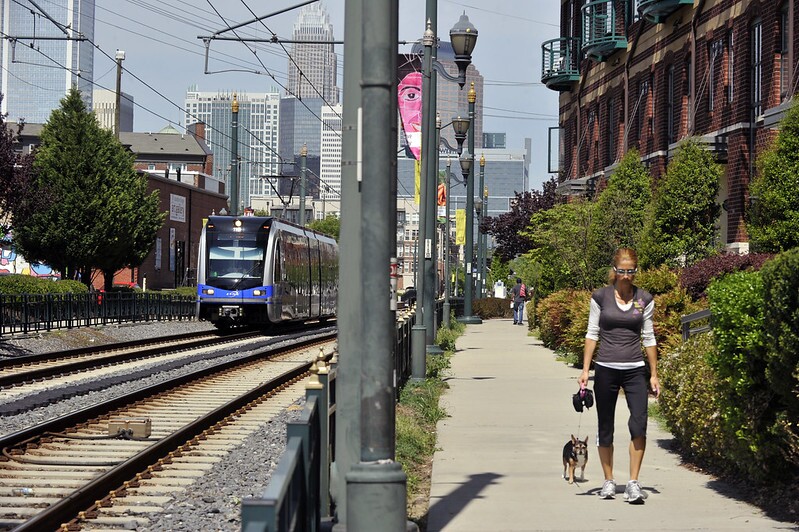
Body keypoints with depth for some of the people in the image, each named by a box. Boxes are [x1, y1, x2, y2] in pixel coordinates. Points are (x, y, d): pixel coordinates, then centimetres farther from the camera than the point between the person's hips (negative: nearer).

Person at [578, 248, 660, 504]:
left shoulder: (644, 299, 4)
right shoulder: (601, 297, 1)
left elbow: (648, 338, 10)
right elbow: (592, 334, 5)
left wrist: (654, 374, 8)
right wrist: (585, 369, 0)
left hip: (634, 370, 0)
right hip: (605, 369, 0)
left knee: (639, 423, -16)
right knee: (605, 428, 6)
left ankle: (633, 483, -12)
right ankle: (609, 481, 20)